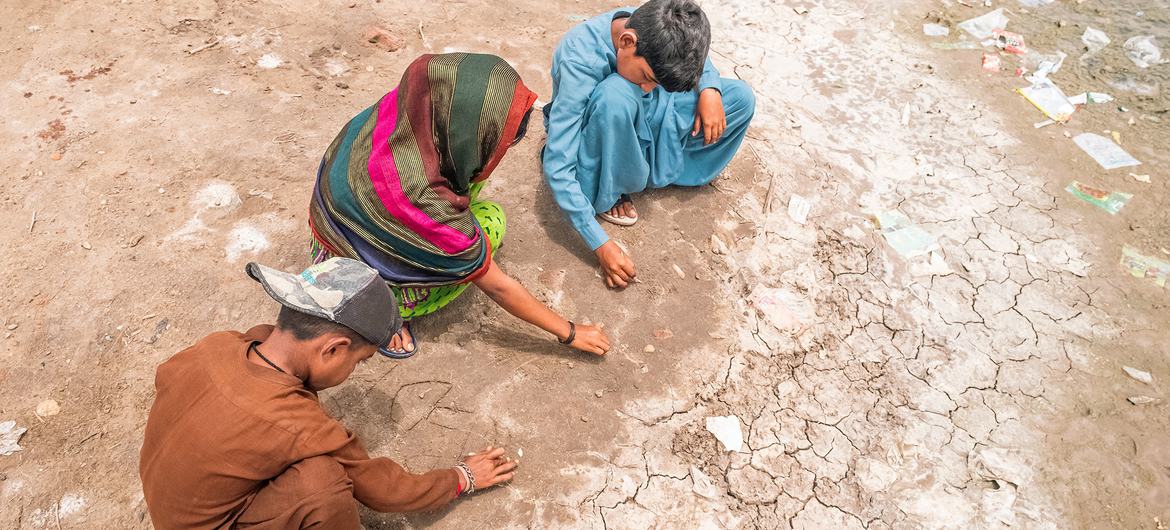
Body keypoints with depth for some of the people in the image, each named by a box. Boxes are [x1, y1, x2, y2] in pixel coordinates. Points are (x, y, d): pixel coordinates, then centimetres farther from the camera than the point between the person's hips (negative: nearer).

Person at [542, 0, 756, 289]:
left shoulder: (649, 26, -21)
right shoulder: (580, 63, -36)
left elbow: (696, 59, 3)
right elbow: (558, 166, -37)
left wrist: (710, 89, -20)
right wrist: (601, 244, -37)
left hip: (637, 123, 5)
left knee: (740, 97, -10)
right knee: (616, 94, -40)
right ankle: (609, 194, -15)